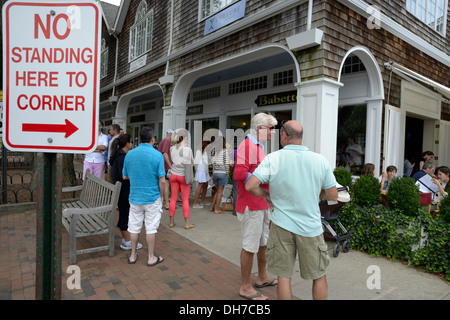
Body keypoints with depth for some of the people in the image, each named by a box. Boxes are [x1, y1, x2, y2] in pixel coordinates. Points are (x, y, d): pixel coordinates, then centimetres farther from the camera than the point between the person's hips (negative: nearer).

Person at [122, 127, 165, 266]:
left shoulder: (129, 154, -1)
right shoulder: (157, 155, -13)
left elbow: (124, 176, 8)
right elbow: (162, 180, -13)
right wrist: (162, 196, 0)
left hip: (135, 197, 4)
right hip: (152, 197, -3)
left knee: (134, 227, 15)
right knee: (151, 228, 8)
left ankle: (133, 256, 28)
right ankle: (151, 257, 19)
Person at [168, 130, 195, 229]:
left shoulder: (172, 148, -1)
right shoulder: (187, 149, -14)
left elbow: (170, 161, 5)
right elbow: (189, 163, -13)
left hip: (173, 175, 4)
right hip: (183, 176, -4)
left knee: (173, 199, 10)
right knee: (185, 200, 3)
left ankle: (171, 222, 16)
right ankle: (187, 223, 8)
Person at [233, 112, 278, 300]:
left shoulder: (259, 146, 16)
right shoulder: (247, 145, -18)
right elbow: (240, 174, -29)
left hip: (263, 204, 10)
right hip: (251, 205, -10)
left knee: (262, 243, 21)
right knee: (250, 246, 1)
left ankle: (262, 277, 39)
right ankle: (245, 287, 16)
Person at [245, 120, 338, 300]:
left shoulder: (273, 159, -11)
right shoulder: (321, 160, -6)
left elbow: (250, 186, -16)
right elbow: (333, 196, -2)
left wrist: (267, 195, 3)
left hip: (282, 225, 0)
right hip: (310, 227, 1)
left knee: (284, 275, 13)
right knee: (319, 276, 19)